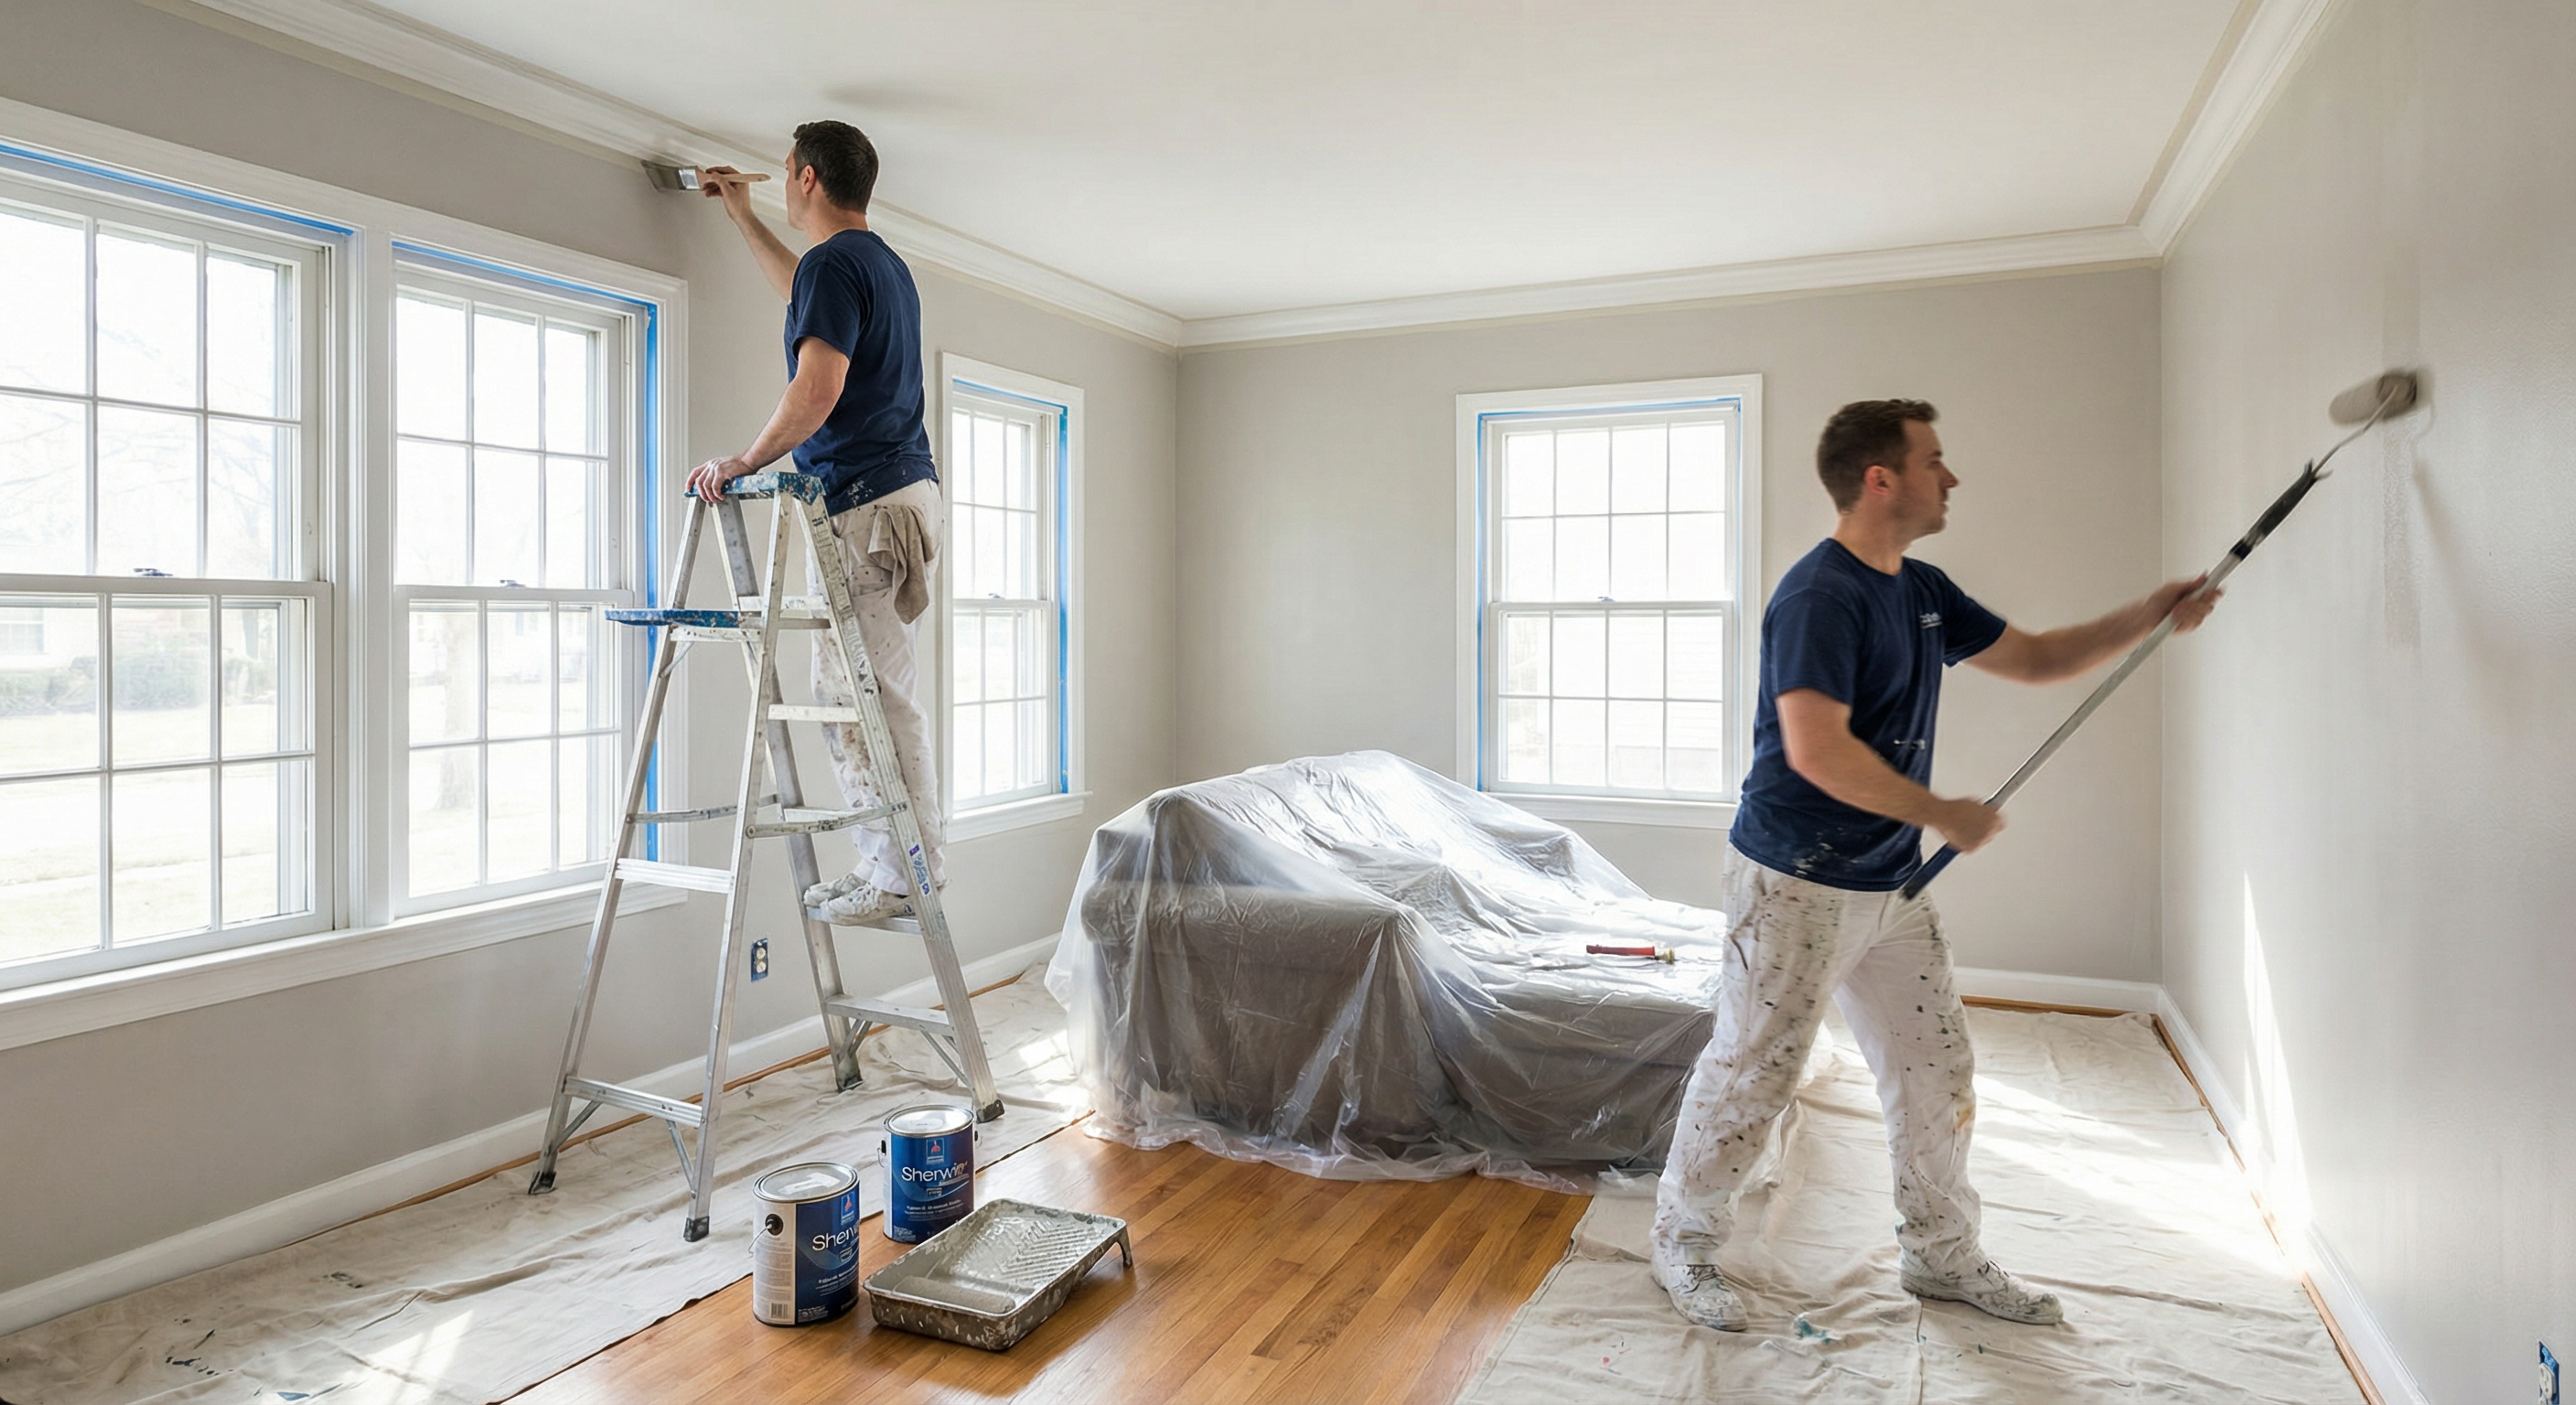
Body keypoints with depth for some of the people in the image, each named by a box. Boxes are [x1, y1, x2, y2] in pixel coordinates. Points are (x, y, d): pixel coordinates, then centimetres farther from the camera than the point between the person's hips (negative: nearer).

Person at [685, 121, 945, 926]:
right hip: (907, 493, 10)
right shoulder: (885, 265, 22)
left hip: (865, 507, -10)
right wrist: (740, 217, 51)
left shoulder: (834, 263, -9)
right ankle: (900, 862, 17)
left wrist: (746, 461, -12)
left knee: (856, 699, -8)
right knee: (883, 694, 12)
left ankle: (902, 876, -5)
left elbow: (818, 387, -22)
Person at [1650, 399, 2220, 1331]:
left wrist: (2148, 617, 12)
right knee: (1750, 1075, 3)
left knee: (1939, 1077, 17)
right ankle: (1683, 1240, 23)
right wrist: (1945, 815, -18)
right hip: (1796, 886, -9)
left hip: (1894, 885, 9)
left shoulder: (1923, 592, 10)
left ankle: (1941, 1255, 36)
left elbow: (2032, 659, 23)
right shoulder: (1819, 596, -20)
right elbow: (1817, 751, -29)